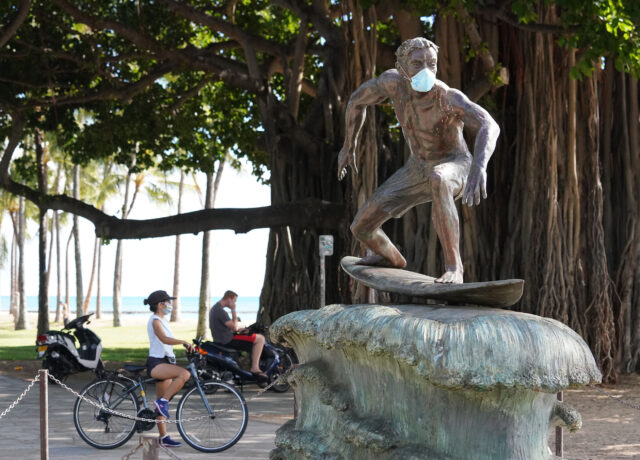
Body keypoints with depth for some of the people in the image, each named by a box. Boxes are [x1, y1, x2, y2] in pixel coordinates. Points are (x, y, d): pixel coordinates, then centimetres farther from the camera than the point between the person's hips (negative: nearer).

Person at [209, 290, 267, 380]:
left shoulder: (214, 309, 14)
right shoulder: (220, 311, -20)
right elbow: (234, 326, -20)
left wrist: (238, 330, 14)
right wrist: (233, 310, -14)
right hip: (227, 341, -11)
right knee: (260, 338, -11)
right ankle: (255, 368, -11)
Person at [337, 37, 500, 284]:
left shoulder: (449, 97, -33)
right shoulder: (393, 81, -18)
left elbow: (489, 126, -50)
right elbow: (357, 100, 3)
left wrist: (479, 166, -69)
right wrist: (348, 145, 13)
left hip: (455, 166, -6)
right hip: (417, 169, 6)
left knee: (437, 180, -45)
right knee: (361, 227, 4)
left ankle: (454, 266, -38)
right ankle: (393, 259, 40)